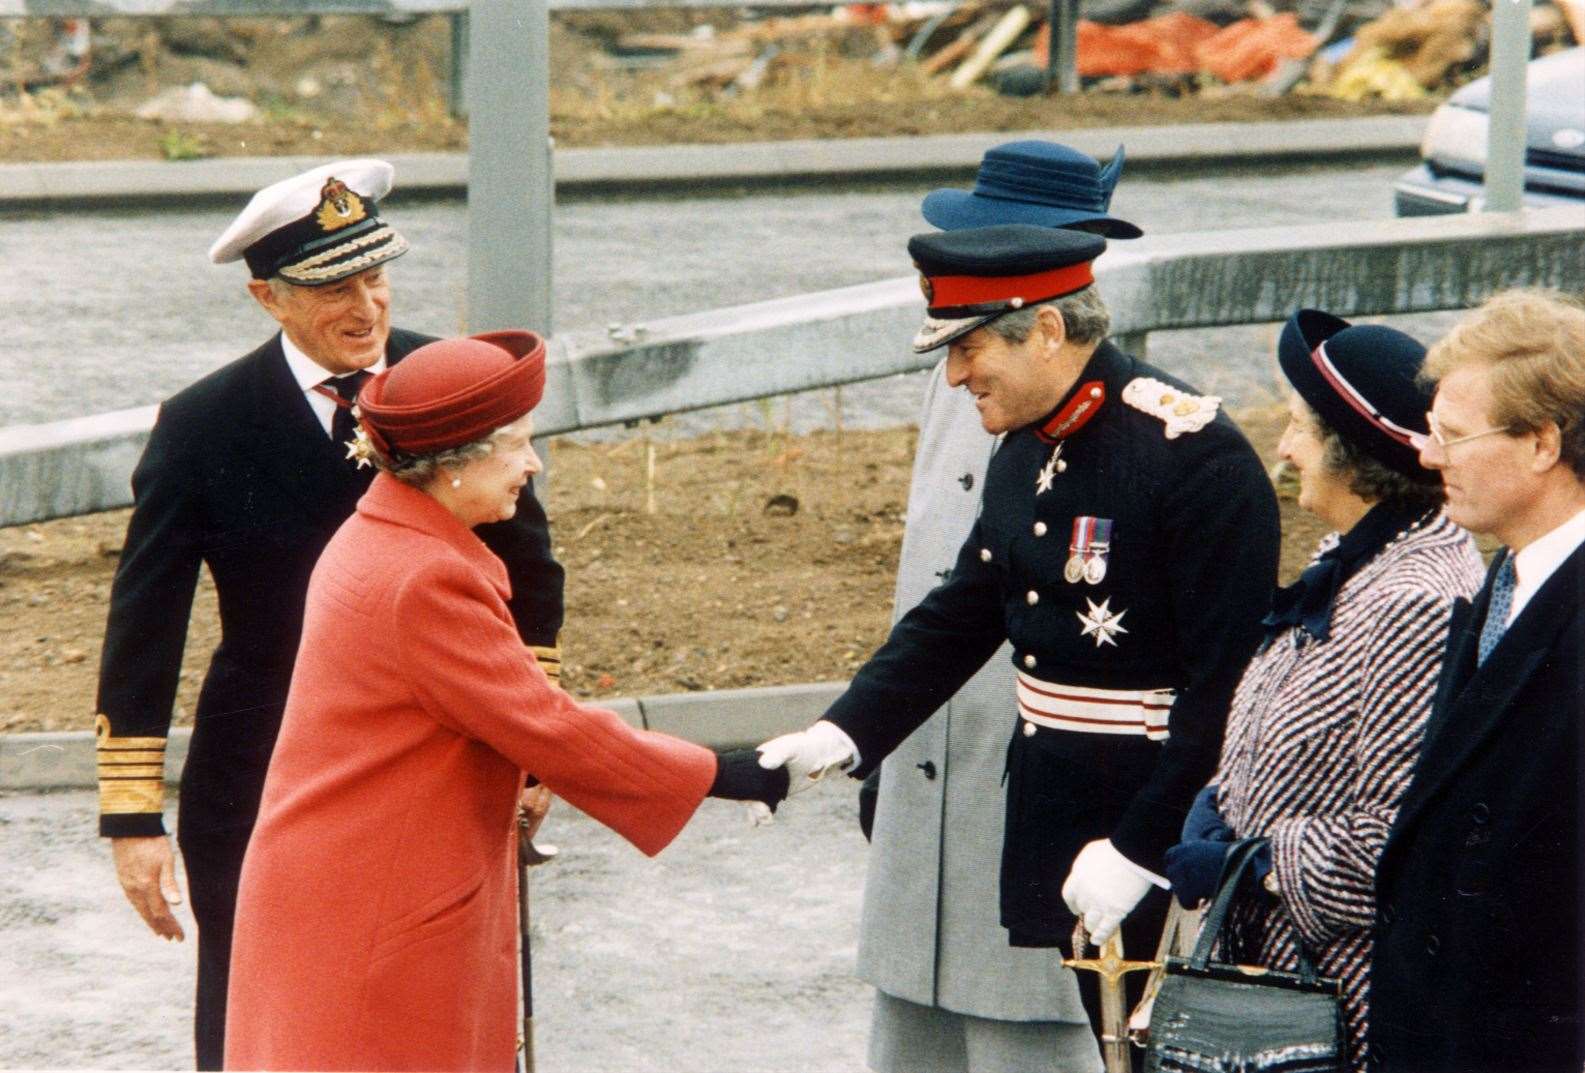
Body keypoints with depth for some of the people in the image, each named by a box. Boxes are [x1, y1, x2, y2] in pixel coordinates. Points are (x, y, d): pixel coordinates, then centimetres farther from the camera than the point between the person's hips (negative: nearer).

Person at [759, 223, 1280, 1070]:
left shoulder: (1194, 454, -19)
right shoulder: (1026, 450, 8)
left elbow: (1232, 682, -21)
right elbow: (961, 617, 14)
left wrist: (1138, 848, -22)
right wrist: (842, 736, 1)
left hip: (1153, 817, -8)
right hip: (1042, 811, 8)